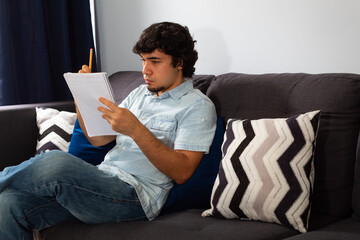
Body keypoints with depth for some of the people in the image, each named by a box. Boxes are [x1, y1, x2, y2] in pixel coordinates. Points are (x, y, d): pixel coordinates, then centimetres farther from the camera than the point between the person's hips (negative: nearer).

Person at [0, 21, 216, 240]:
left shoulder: (198, 106, 0)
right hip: (101, 182, 7)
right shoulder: (140, 93, 23)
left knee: (54, 163, -31)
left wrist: (135, 130, -21)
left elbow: (182, 172, -12)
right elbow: (97, 138, 21)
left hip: (136, 194, -6)